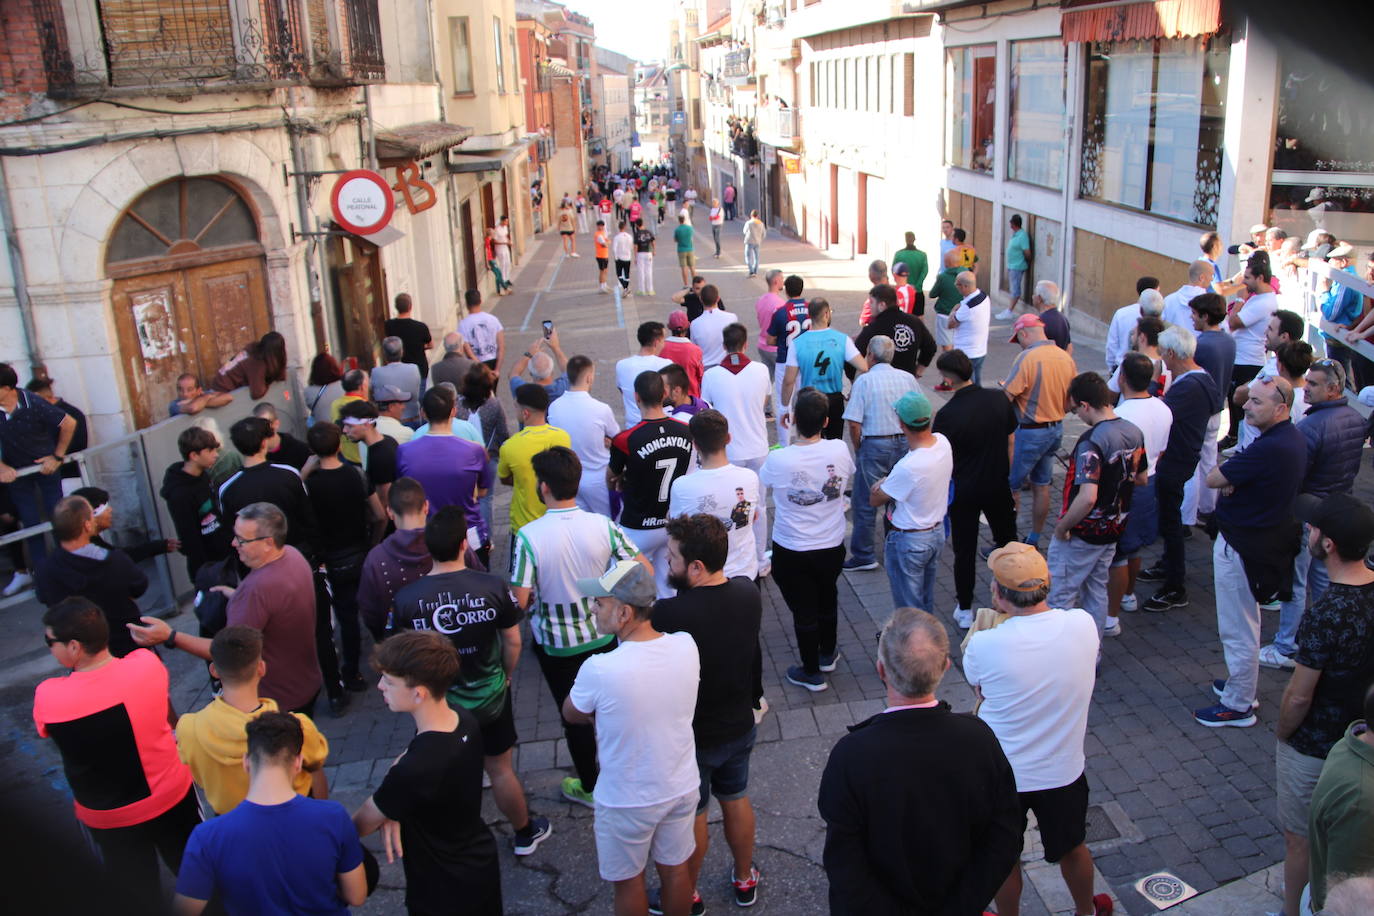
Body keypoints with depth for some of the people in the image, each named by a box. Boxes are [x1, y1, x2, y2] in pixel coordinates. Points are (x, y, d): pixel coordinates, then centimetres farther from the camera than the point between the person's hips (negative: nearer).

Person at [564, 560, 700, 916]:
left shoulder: (599, 670, -31)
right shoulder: (686, 647, -18)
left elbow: (571, 714, -10)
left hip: (627, 801, -4)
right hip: (682, 788, 4)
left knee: (628, 881, 21)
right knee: (675, 868, 26)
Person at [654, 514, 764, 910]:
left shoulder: (668, 614, -35)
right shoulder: (748, 593, -15)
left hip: (691, 736, -5)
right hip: (739, 725, 5)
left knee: (691, 815, 17)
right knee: (736, 799, 26)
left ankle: (686, 895, 40)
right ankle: (745, 880, 47)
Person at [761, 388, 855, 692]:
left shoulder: (778, 459, -25)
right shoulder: (840, 451, -16)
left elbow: (763, 480, -1)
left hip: (791, 551, -3)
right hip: (832, 547, 3)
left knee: (804, 611, 13)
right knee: (827, 600, 27)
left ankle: (811, 672, 29)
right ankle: (827, 655, 47)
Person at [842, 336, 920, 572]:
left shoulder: (864, 380, -10)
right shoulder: (908, 378, 4)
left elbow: (853, 422, -15)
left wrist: (857, 447, 0)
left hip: (874, 446, -5)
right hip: (905, 444, 5)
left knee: (864, 503, 5)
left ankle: (863, 556, 9)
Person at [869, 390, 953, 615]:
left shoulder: (908, 467, -35)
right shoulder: (943, 442, -11)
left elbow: (875, 500, -18)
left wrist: (879, 485, 0)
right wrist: (888, 482, -11)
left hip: (909, 541, -8)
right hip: (937, 532, 8)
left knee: (908, 607, 12)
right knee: (926, 600, 27)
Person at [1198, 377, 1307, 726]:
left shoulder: (1269, 449, -30)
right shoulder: (1293, 437, 3)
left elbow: (1212, 479, -24)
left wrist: (1226, 478, -4)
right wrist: (1232, 480, -10)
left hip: (1243, 548, -10)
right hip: (1270, 536, 10)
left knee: (1238, 631, 3)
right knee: (1244, 624, 25)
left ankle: (1238, 706, 16)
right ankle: (1242, 684, 41)